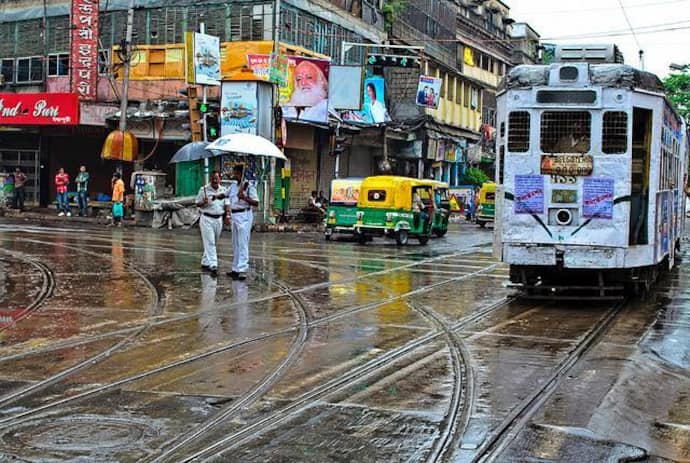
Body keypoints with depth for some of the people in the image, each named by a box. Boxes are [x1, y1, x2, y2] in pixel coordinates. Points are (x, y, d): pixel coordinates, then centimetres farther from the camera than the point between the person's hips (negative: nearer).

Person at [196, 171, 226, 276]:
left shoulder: (223, 190, 7)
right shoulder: (204, 189, -5)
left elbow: (225, 204, 13)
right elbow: (197, 204, -1)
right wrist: (204, 202, -22)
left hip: (219, 219, 5)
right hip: (207, 219, -5)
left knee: (214, 243, 12)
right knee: (210, 243, -12)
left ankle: (205, 263, 25)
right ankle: (213, 265, -19)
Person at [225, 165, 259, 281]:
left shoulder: (249, 186, -11)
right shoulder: (232, 186, 11)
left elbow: (256, 203, -14)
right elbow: (228, 199, 21)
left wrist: (244, 198, -25)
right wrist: (227, 210, 10)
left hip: (244, 216, -8)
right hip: (234, 215, 8)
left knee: (242, 244, -9)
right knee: (235, 244, 14)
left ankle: (242, 270, -10)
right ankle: (236, 269, 23)